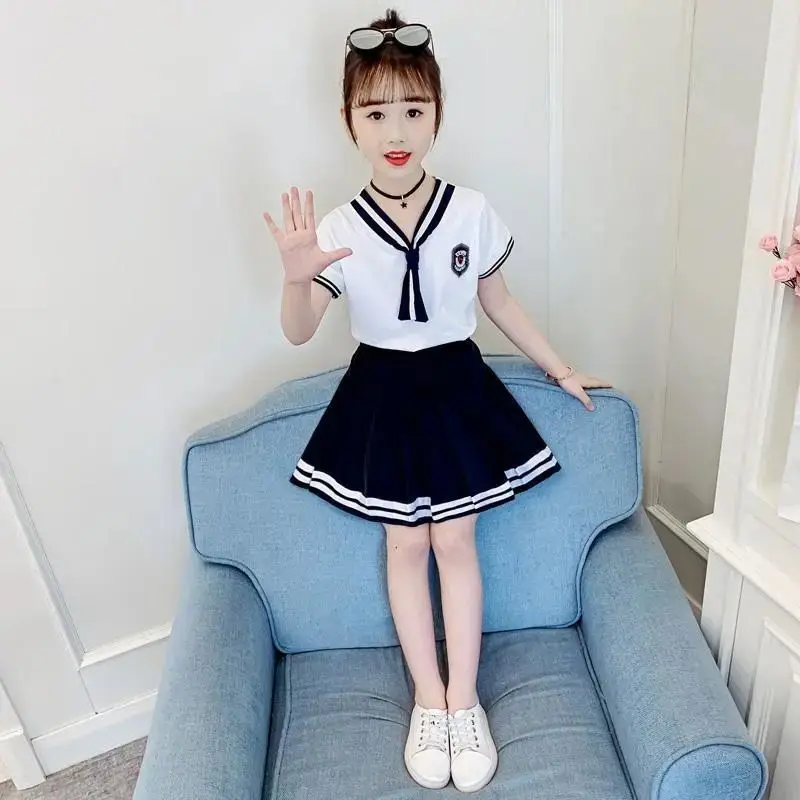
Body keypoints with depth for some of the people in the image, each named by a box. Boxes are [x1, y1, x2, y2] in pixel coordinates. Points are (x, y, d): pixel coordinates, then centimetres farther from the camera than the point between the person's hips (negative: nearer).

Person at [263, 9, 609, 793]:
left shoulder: (472, 213, -8)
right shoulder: (339, 229, -11)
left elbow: (499, 302, 5)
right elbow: (297, 332, -12)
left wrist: (560, 371, 10)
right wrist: (297, 275, -33)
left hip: (457, 385, 0)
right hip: (382, 392, 0)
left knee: (454, 542, 8)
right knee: (404, 548, 10)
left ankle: (464, 699, 27)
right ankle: (428, 698, 30)